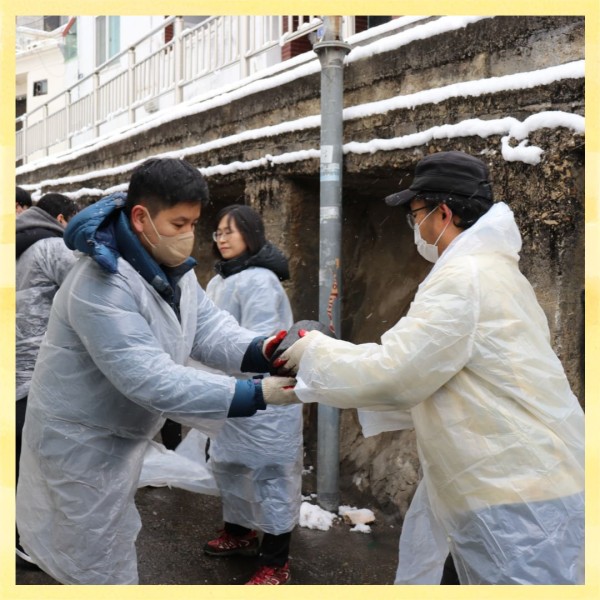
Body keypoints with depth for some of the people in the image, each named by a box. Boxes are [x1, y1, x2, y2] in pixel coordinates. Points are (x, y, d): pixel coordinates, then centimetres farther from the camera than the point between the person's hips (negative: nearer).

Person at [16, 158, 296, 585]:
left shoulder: (171, 265, 0)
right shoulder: (100, 285, -33)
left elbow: (208, 326, -9)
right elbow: (150, 378, -38)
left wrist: (258, 351, -31)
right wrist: (252, 395, -41)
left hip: (121, 435, 10)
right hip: (81, 441, -9)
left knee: (112, 542, 28)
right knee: (103, 569, 4)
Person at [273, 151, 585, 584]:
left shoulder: (463, 276, -16)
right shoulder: (492, 269, 17)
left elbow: (391, 375, -19)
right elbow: (419, 368, 18)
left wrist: (314, 351, -4)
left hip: (519, 501, -10)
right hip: (524, 484, 10)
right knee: (459, 579, 21)